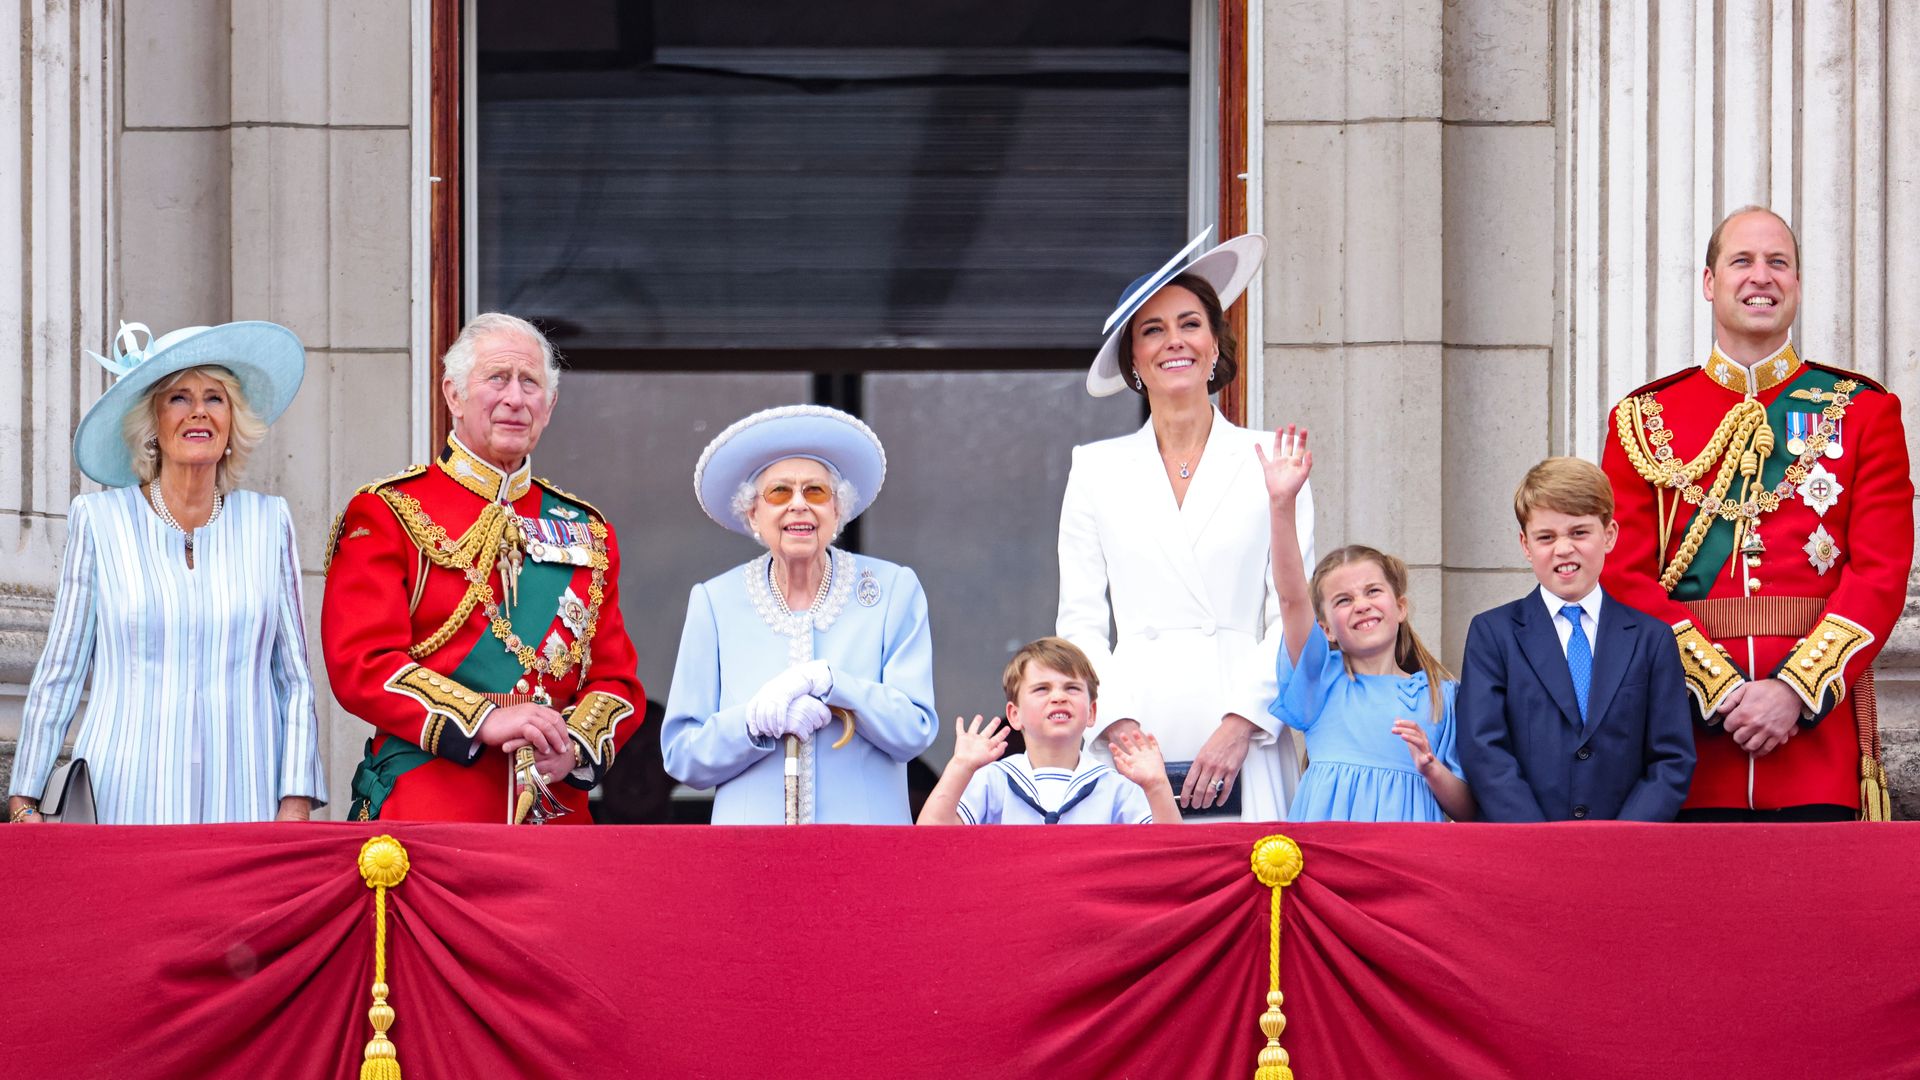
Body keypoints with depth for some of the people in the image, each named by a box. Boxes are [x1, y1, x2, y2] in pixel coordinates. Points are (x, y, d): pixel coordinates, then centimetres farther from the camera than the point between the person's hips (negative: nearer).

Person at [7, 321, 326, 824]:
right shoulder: (98, 519, 5)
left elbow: (295, 679, 10)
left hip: (242, 802, 1)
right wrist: (23, 801, 3)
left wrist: (296, 802, 0)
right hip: (126, 801, -1)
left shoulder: (268, 522, 9)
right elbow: (59, 674, 8)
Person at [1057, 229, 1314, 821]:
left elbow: (1293, 616, 3)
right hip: (1131, 746, 1)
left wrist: (1239, 725, -9)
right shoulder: (1096, 470, 13)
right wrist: (1118, 723, -6)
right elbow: (1080, 623, 9)